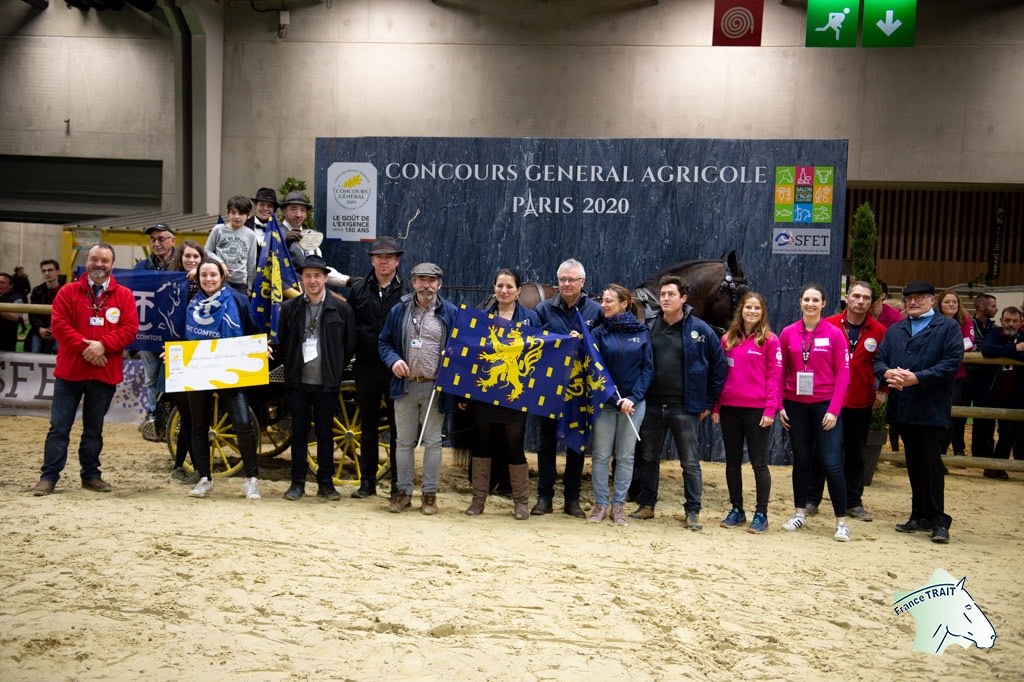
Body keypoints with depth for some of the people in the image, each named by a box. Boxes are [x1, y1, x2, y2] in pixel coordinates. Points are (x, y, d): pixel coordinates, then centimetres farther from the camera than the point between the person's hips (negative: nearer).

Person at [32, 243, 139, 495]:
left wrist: (103, 345, -18)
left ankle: (91, 475, 21)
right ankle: (49, 476, 9)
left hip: (105, 373, 1)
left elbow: (130, 328, -4)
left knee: (94, 429, 12)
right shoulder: (68, 292, 3)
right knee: (59, 427, 2)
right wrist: (85, 346, -17)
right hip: (69, 371, 0)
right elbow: (59, 324, -5)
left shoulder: (124, 295, 4)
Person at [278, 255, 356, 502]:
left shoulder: (341, 308, -1)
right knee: (299, 432, 8)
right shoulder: (289, 308, 3)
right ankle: (298, 481, 18)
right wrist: (291, 367, 11)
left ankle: (325, 482, 17)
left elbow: (349, 345, 5)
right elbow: (282, 342, 12)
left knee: (325, 433, 6)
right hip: (297, 381, 1)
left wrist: (335, 370, 7)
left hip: (326, 382, -1)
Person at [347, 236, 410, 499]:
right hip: (366, 366, 3)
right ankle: (367, 481, 20)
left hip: (397, 368, -3)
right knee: (368, 425, 11)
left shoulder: (407, 291, -1)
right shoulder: (358, 290, 8)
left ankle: (398, 482, 12)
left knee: (398, 427, 2)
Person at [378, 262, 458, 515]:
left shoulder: (450, 313, 0)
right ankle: (403, 491, 20)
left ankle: (430, 494, 15)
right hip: (405, 386, 2)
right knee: (404, 441, 10)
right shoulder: (399, 311, 6)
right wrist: (393, 360, -10)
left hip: (436, 388, -2)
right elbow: (384, 342, 10)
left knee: (432, 442, 5)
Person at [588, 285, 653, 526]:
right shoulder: (599, 332, 0)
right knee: (601, 456, 3)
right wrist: (614, 399, -14)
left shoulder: (642, 331, 2)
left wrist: (633, 398, -12)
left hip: (634, 403, 0)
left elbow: (648, 368, 0)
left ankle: (619, 504, 15)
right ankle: (600, 504, 13)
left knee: (625, 456, 7)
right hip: (604, 403, 0)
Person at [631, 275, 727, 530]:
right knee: (648, 458, 12)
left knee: (690, 462, 4)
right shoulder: (649, 328, 4)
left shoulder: (699, 329, -4)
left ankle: (692, 511, 14)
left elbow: (720, 365, 1)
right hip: (652, 405, 3)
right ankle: (646, 505, 25)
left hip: (684, 407, -3)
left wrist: (708, 402, 1)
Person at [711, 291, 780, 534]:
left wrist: (770, 410, -12)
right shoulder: (727, 339, 10)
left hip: (757, 410, -4)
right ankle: (736, 510, 22)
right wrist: (715, 407, 6)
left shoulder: (769, 340, -2)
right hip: (730, 409, 4)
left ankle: (761, 514, 11)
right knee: (732, 462, 11)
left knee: (759, 463, 2)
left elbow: (774, 377, -6)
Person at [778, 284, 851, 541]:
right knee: (801, 460, 12)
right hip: (795, 405, 2)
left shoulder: (835, 333, -3)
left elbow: (843, 373, -3)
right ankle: (799, 513, 24)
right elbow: (780, 371, 7)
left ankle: (841, 521, 6)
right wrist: (779, 405, 1)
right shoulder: (788, 333, 3)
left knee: (832, 463, -5)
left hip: (825, 405, -2)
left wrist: (834, 409, -9)